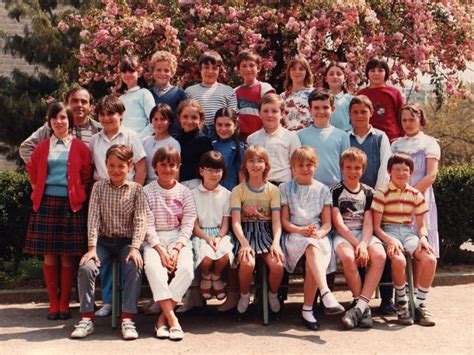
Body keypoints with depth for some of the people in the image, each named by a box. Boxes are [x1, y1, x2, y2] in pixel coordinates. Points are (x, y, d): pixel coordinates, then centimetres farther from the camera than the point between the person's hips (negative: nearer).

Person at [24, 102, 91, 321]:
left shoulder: (80, 148, 4)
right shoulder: (42, 147, 11)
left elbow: (86, 177, 6)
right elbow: (33, 174, 17)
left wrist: (77, 196, 1)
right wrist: (40, 193, 9)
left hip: (71, 206, -2)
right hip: (46, 204, 2)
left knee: (68, 257, 1)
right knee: (49, 256, 3)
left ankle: (64, 304, 10)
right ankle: (53, 304, 11)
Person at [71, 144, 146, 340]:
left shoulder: (136, 189, -1)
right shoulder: (99, 187, 3)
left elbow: (140, 220, -8)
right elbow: (93, 218, -4)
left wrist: (135, 248, -21)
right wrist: (92, 248, -14)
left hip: (127, 241, -1)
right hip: (103, 241, 2)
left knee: (135, 268, -30)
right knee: (86, 268, -24)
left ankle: (127, 319, -25)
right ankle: (87, 318, -15)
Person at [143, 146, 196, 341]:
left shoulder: (184, 192, 7)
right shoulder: (147, 192, 4)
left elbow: (188, 225, 1)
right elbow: (148, 226, -3)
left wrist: (176, 249, -14)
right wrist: (160, 249, -16)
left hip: (179, 239, 1)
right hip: (154, 240, -1)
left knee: (186, 269, -29)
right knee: (152, 267, -33)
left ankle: (163, 318, -20)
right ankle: (172, 318, -32)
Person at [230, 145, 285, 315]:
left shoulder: (273, 190, 6)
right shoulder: (238, 191, 3)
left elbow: (276, 220, -2)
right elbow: (236, 222, -6)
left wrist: (276, 242, -20)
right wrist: (244, 243, -23)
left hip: (267, 233, 1)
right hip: (246, 233, -1)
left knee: (277, 264, -27)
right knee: (247, 263, -32)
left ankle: (273, 294, 6)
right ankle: (244, 295, 0)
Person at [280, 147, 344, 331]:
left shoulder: (322, 189, 16)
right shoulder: (286, 188, 13)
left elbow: (327, 224, 10)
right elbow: (284, 221, 6)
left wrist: (318, 233, -13)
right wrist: (301, 230, -14)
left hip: (318, 236, 1)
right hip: (294, 235, -1)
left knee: (312, 263, -33)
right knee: (312, 247, -37)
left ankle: (307, 309, -24)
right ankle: (326, 294, -49)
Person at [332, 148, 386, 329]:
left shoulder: (368, 192, 12)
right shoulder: (335, 191, 3)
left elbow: (368, 223, 1)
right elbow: (339, 224, -6)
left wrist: (363, 244, -18)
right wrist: (356, 244, -17)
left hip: (364, 234, 3)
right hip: (343, 235, -3)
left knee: (379, 255, -30)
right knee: (348, 257, -36)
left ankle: (359, 306, -30)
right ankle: (364, 308, -22)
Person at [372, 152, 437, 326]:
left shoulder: (416, 195, 11)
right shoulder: (382, 193, -1)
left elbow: (421, 225, 12)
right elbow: (376, 227, -5)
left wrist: (423, 238, -10)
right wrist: (389, 240, -22)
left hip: (408, 232, 4)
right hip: (388, 232, -4)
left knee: (430, 259, -24)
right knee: (399, 260, -35)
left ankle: (420, 304, -10)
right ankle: (401, 303, -12)